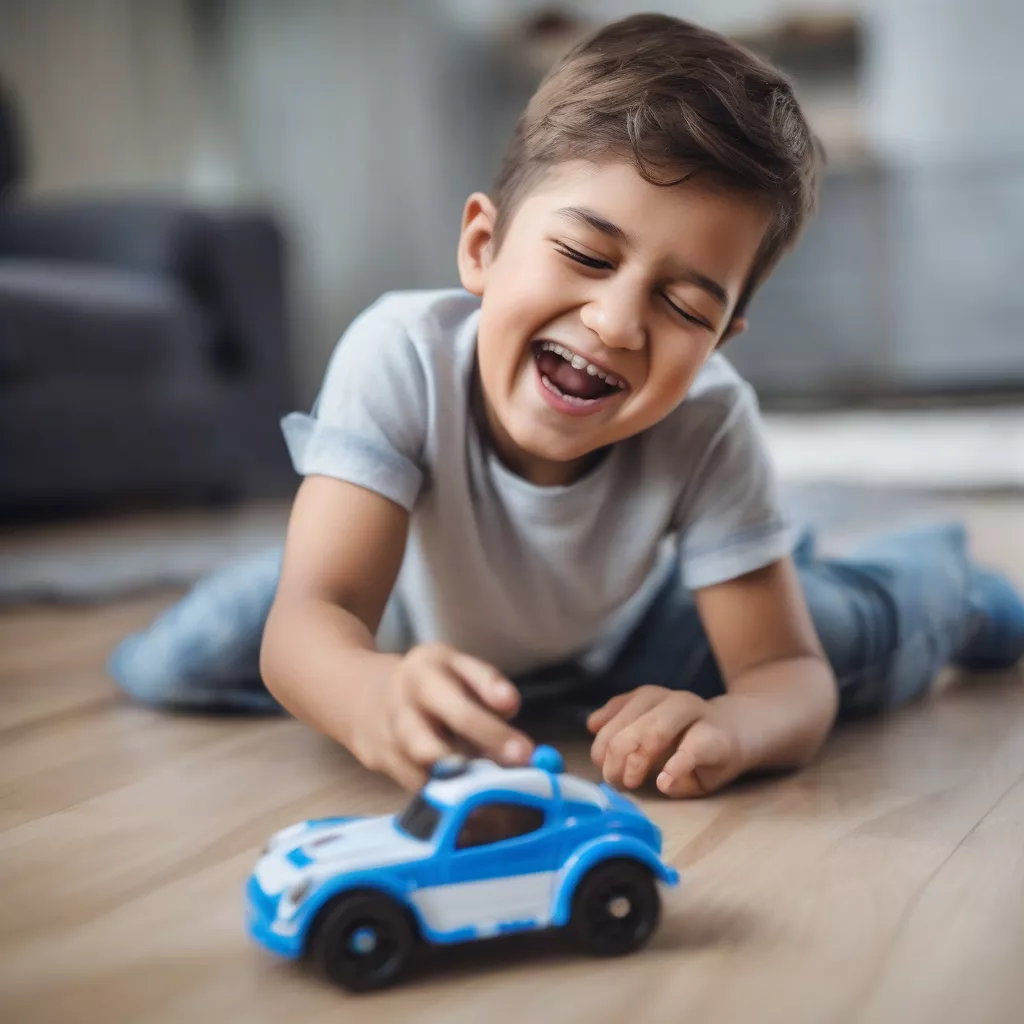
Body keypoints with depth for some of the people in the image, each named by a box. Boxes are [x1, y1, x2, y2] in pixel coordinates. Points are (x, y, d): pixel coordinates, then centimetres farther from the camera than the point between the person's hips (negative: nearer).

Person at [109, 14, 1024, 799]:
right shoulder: (403, 355, -39)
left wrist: (723, 727, -58)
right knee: (167, 667, -7)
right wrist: (373, 698, -72)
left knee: (873, 643, -9)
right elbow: (310, 617, -47)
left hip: (627, 653, 0)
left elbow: (792, 676, -33)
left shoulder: (709, 426, -35)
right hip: (423, 641, 1)